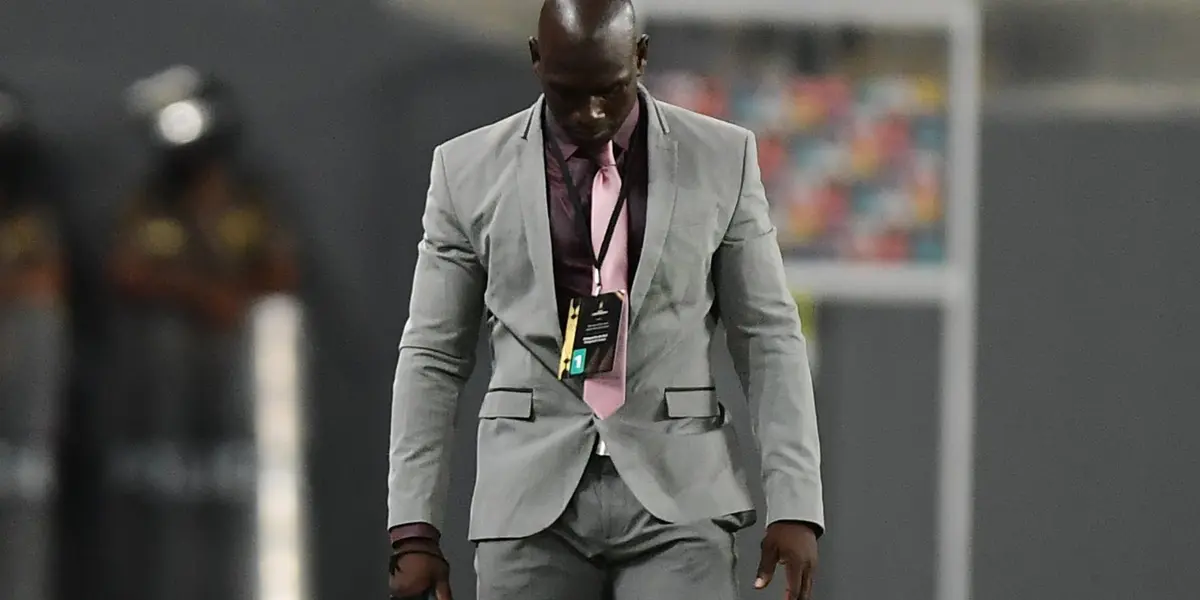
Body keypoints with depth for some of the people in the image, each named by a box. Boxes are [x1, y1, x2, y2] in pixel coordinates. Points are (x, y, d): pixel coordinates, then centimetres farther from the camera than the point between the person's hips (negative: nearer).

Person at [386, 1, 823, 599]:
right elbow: (432, 356, 7)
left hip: (675, 495, -1)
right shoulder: (469, 169, 4)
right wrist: (413, 528, 1)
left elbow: (769, 338, 6)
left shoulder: (721, 160, 4)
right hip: (533, 502, 1)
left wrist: (796, 505, -3)